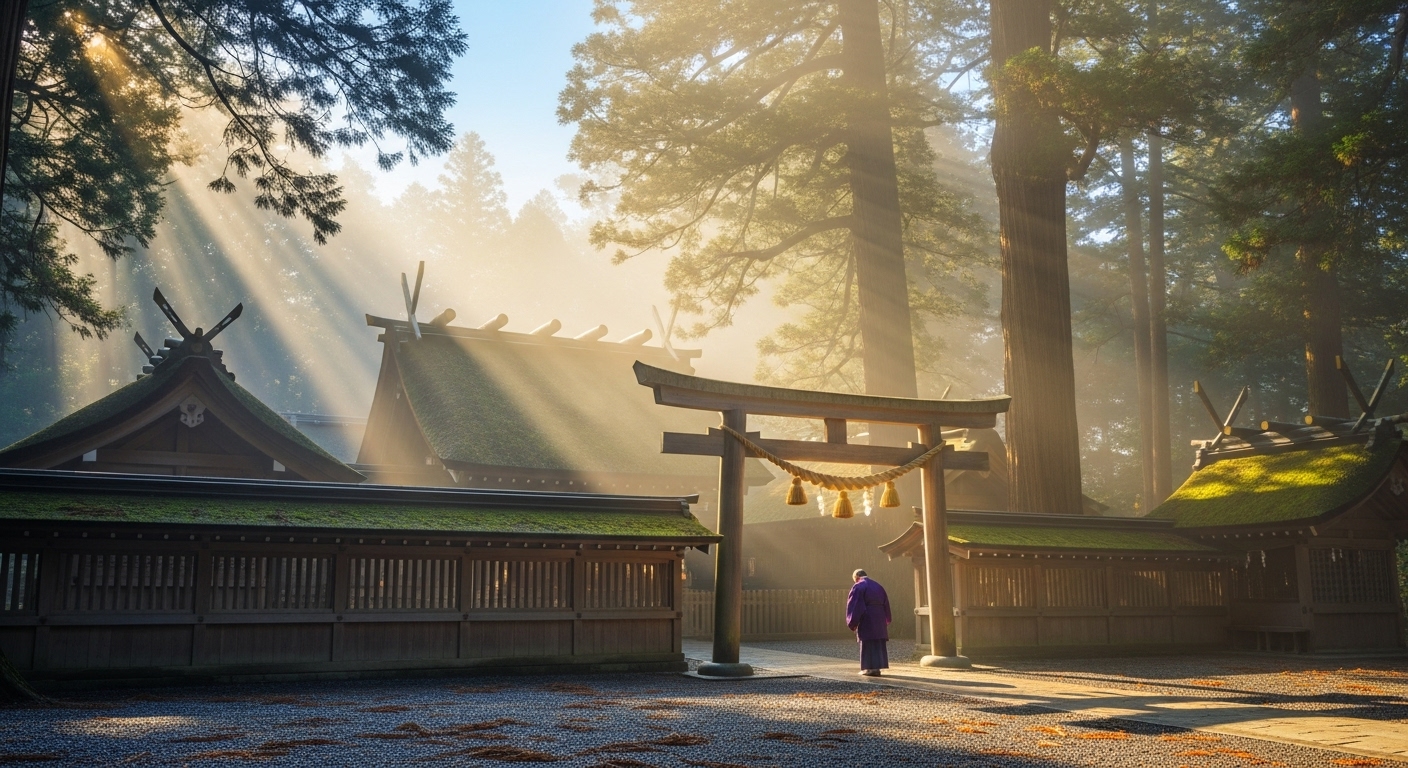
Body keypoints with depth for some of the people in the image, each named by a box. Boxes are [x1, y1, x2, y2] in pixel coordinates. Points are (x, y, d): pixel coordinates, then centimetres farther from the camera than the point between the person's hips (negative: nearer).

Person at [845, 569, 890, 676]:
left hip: (866, 620, -6)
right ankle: (877, 667, 9)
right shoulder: (878, 586, 15)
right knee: (878, 644, 10)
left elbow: (854, 606, -12)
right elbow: (886, 604, 17)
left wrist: (853, 623, -7)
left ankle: (870, 668, -2)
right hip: (880, 620, 6)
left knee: (868, 644, 0)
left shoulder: (858, 587, -7)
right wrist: (886, 621, 20)